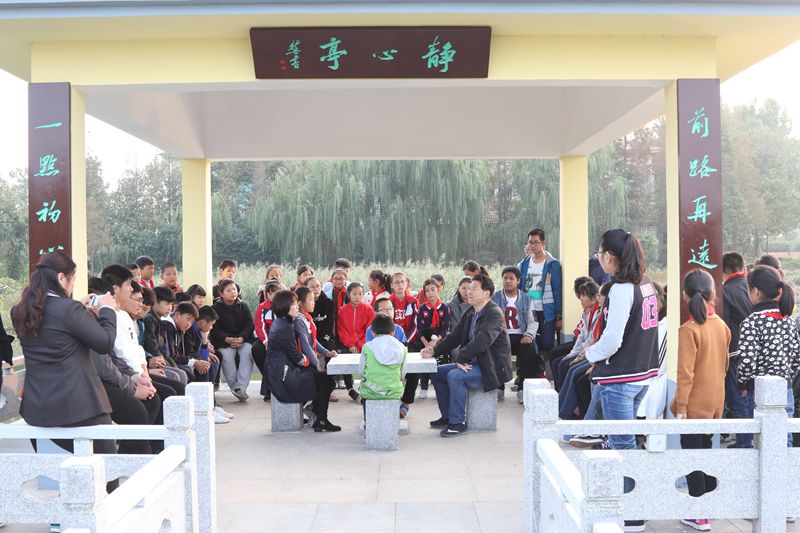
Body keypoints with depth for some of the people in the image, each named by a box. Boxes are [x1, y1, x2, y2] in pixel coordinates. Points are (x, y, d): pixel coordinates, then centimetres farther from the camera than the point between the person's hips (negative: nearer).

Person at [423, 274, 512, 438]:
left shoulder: (494, 313, -17)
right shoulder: (469, 314, 11)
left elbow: (483, 340, -32)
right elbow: (454, 337, 12)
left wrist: (461, 358, -30)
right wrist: (434, 351, -3)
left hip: (491, 368, -9)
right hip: (474, 363, 9)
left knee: (455, 375, -28)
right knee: (437, 373, 5)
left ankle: (458, 423, -15)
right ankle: (448, 417, 16)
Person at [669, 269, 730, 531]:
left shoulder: (689, 329, -19)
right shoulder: (722, 325, 1)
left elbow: (685, 373, -20)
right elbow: (724, 363, 12)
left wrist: (680, 406, -16)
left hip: (695, 404, -7)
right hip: (716, 401, 7)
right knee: (706, 450, 20)